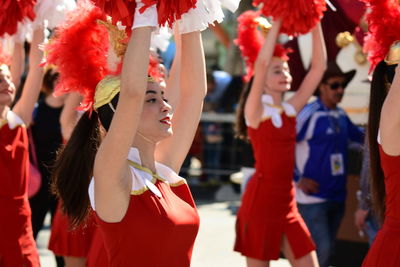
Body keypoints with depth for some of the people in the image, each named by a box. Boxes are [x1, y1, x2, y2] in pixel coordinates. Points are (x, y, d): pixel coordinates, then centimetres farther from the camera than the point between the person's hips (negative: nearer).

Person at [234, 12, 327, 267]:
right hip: (261, 200, -6)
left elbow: (319, 67, 6)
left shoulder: (291, 110, 10)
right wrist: (277, 23, -16)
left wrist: (315, 24, 0)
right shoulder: (255, 110, -6)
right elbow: (261, 63, -22)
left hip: (287, 202, 6)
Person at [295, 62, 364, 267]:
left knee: (327, 249, 13)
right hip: (313, 197, -7)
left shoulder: (341, 116, 9)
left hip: (337, 196, 7)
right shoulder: (309, 114, -13)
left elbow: (360, 137, 24)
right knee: (321, 249, -12)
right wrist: (298, 179, -15)